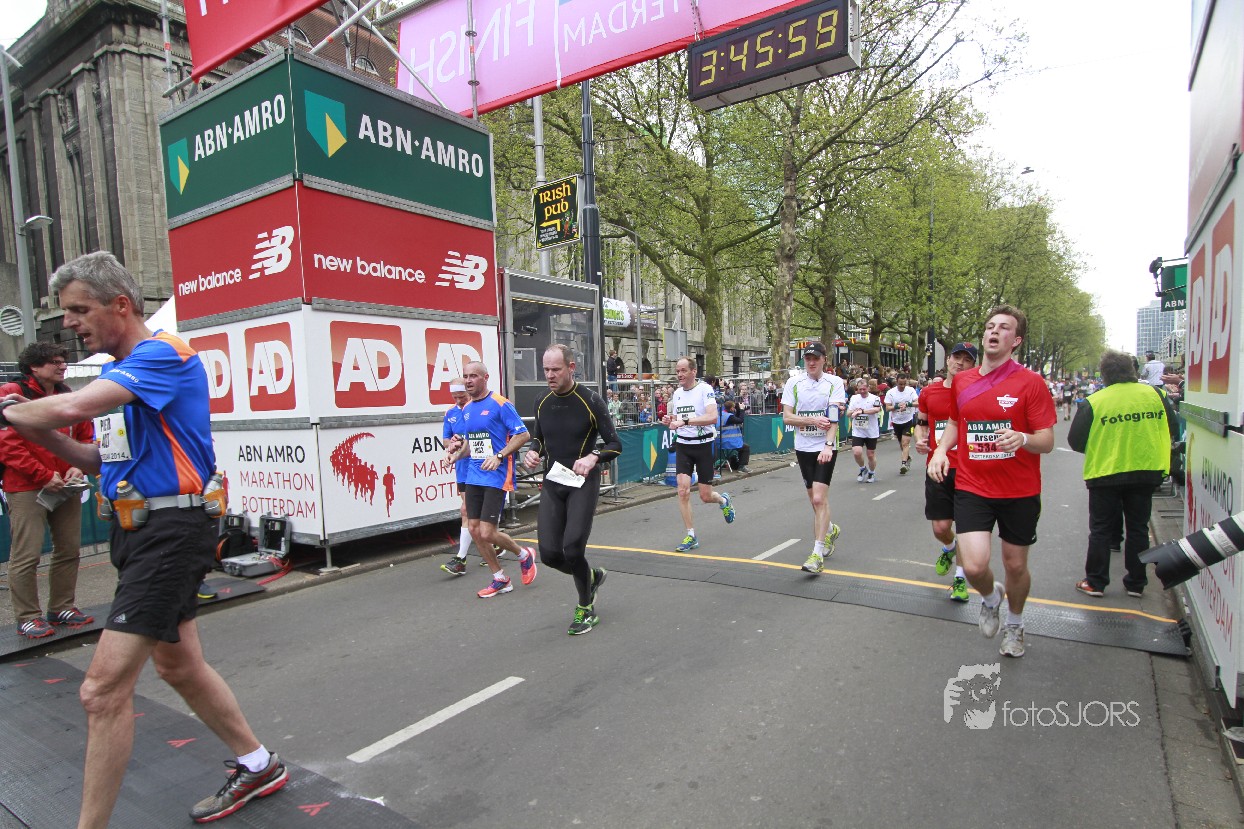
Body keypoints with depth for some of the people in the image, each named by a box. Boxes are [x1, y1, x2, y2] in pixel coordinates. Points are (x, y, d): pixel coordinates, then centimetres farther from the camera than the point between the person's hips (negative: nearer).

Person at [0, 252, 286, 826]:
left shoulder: (164, 355, -14)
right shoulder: (117, 371, 15)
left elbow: (72, 407, -27)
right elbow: (104, 462, 18)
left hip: (169, 533, -10)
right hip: (135, 530, 11)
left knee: (103, 689, -8)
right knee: (178, 665, 19)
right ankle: (258, 766, 35)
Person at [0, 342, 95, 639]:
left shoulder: (69, 398, 12)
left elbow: (86, 437, 14)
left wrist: (78, 467, -3)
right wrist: (44, 475, -16)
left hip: (66, 487, 6)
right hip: (26, 488, -6)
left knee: (69, 550, 10)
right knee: (26, 555, -2)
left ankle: (61, 608, 23)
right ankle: (27, 617, 9)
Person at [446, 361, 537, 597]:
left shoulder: (500, 404, -9)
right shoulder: (466, 409, 13)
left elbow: (523, 434, -12)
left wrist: (499, 456, -21)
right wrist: (457, 453, 4)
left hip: (496, 478, -8)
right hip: (473, 477, 8)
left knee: (487, 533, -9)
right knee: (474, 530, 6)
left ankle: (524, 555, 20)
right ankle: (500, 580, 21)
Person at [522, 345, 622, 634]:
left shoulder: (590, 400, -9)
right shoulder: (543, 403, 7)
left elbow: (615, 444, -6)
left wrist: (593, 457, -26)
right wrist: (533, 452, -1)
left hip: (583, 483, -5)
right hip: (552, 483, 5)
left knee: (573, 549, -13)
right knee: (549, 553, -3)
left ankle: (586, 608, 15)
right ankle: (592, 576, 29)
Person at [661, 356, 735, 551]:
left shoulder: (705, 389, -11)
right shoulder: (676, 393, 8)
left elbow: (712, 417, -26)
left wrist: (684, 421, -32)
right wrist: (670, 422, -3)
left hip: (703, 445, -4)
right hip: (683, 445, 5)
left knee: (705, 496, 3)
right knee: (683, 490, -9)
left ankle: (723, 500, 40)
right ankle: (691, 536, 2)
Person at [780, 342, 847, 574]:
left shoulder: (835, 382, -4)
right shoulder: (793, 383, 2)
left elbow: (834, 417, -14)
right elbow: (786, 417, -2)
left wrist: (828, 445, -27)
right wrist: (813, 419, -16)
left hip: (826, 447, -3)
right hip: (803, 447, 3)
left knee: (819, 498, -13)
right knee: (815, 499, 13)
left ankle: (817, 554, -7)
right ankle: (830, 529, 43)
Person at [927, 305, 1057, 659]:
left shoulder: (1030, 382, -7)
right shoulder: (961, 381, 3)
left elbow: (1047, 441, -9)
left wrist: (1023, 438, -31)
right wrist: (941, 448, 1)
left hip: (1020, 492, -1)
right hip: (971, 487, 2)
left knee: (1016, 565, 13)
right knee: (974, 566, -13)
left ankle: (1015, 624, 44)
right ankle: (991, 598, 25)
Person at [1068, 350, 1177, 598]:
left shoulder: (1094, 402, -11)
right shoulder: (1155, 394, -1)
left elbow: (1075, 441, -9)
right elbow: (1172, 431, 7)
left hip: (1105, 474, -3)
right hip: (1147, 473, 3)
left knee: (1101, 530, 7)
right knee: (1138, 528, 14)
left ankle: (1095, 582, 12)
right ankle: (1136, 584, 22)